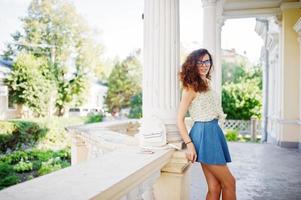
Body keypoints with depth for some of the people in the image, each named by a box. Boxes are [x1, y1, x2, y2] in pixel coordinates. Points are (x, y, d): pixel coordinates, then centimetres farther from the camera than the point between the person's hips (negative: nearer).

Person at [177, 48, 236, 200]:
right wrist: (189, 144, -17)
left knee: (215, 187, 6)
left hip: (214, 132, 7)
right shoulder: (191, 87, -7)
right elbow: (180, 120, -10)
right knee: (229, 182, 0)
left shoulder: (207, 83, 17)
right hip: (204, 134, -7)